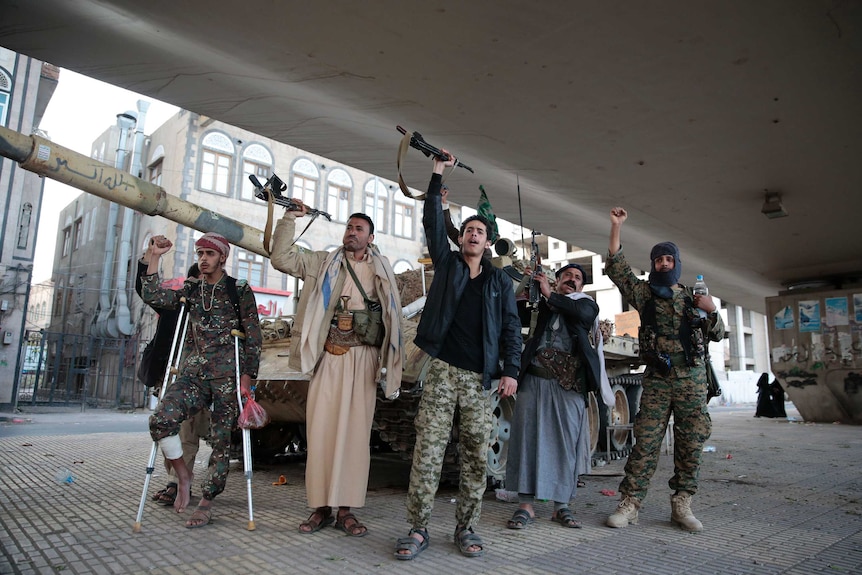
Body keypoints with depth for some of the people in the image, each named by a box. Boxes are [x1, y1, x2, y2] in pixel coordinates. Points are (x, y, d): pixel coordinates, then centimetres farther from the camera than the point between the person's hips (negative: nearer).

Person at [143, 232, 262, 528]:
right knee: (161, 418, -18)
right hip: (192, 374, 4)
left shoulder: (239, 290, 3)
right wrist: (155, 257, 2)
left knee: (220, 439, 0)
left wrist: (248, 374, -8)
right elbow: (152, 297, 4)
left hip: (226, 375, -3)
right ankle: (183, 474, 5)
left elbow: (253, 336, 0)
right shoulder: (191, 289, 16)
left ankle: (206, 503, 15)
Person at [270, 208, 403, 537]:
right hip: (329, 356, 0)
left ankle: (346, 509, 5)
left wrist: (390, 362, 4)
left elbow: (394, 316, 10)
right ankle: (321, 507, 7)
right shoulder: (324, 263, 13)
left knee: (355, 431, -1)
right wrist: (290, 219, 1)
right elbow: (281, 258, 4)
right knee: (320, 428, -2)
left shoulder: (382, 269, 13)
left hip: (363, 358, 0)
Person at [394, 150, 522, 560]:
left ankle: (466, 529, 17)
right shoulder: (447, 264, 12)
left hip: (480, 378, 2)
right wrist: (437, 176, 3)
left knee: (476, 457, 4)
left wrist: (511, 370, -2)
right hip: (443, 371, -1)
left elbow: (510, 327, 8)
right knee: (427, 450, -5)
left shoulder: (500, 281, 14)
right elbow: (432, 223, 4)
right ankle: (418, 529, 3)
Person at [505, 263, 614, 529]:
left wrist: (550, 295, -9)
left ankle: (561, 506, 14)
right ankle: (526, 506, 4)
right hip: (534, 380, 0)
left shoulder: (586, 303, 15)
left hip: (569, 386, 0)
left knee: (566, 443, 2)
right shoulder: (539, 302, 16)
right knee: (527, 438, -3)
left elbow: (584, 313, -8)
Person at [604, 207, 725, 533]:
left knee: (691, 443, 5)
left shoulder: (692, 297, 14)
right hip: (657, 379, -2)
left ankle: (682, 505, 16)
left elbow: (717, 335, 15)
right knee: (646, 442, -5)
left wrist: (711, 310, -5)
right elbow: (616, 268, -3)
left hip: (693, 379, 3)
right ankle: (629, 504, 0)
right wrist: (616, 227, -9)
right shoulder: (645, 293, 8)